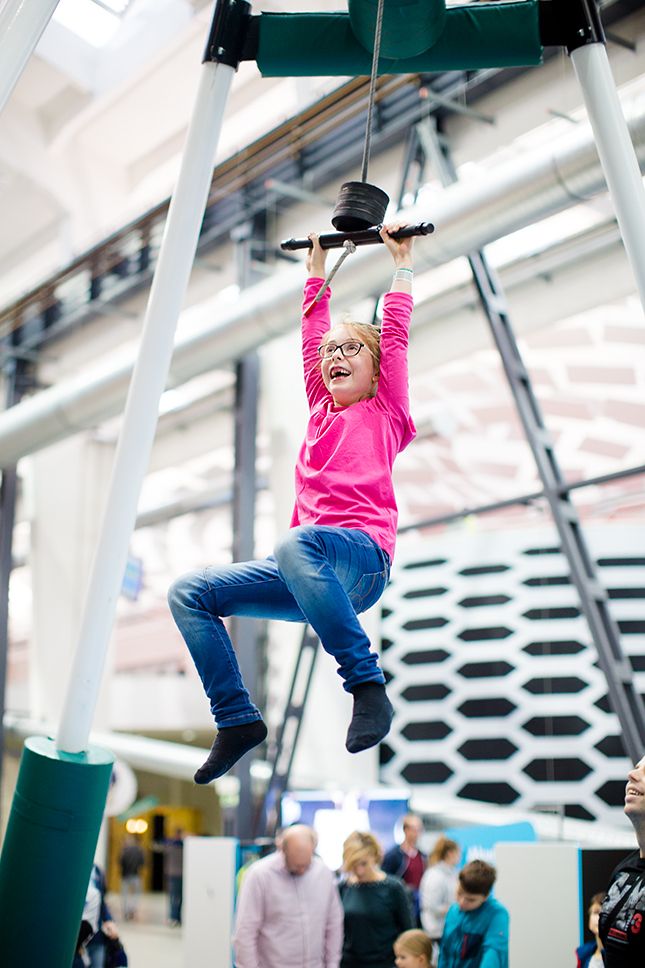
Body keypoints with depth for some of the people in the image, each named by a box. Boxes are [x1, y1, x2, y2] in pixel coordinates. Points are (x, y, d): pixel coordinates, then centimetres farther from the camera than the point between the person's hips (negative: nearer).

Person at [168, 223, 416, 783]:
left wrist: (403, 260, 17)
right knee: (189, 593, -6)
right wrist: (317, 270, 42)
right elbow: (312, 335, 34)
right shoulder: (321, 408, 26)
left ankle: (368, 688, -35)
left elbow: (396, 335, 10)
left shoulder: (385, 411, 13)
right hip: (305, 569, 7)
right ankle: (237, 719, -5)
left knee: (298, 544, -41)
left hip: (361, 557, -7)